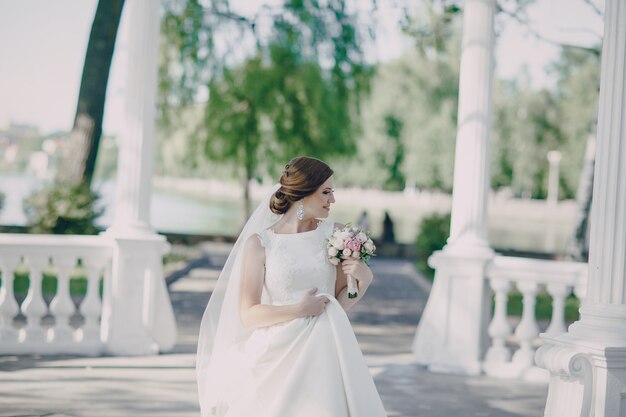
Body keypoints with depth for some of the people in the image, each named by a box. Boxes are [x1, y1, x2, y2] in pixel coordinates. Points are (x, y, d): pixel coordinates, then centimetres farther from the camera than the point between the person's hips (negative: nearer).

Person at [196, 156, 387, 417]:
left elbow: (341, 301, 12)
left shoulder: (335, 234, 6)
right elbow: (248, 314, -6)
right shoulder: (259, 242, -2)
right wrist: (299, 310, -13)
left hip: (323, 352, 2)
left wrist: (364, 279, -6)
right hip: (278, 355, -2)